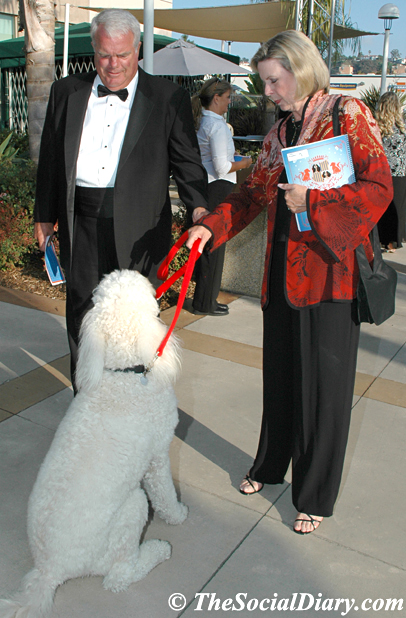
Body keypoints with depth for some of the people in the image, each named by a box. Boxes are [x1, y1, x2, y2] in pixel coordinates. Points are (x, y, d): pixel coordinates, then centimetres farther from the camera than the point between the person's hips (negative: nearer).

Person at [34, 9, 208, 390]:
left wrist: (198, 206, -17)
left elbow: (186, 160, 0)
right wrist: (44, 215, 15)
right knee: (81, 313, 9)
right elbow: (50, 157, 15)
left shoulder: (169, 98, 3)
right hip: (81, 220, 3)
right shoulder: (66, 92, 12)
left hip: (138, 225, -2)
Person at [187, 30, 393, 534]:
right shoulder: (279, 133, 16)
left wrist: (312, 201, -20)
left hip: (329, 271, -6)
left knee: (324, 384, 2)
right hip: (283, 271, 6)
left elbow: (378, 187, -11)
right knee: (279, 374, 16)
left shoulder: (348, 115, -4)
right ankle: (270, 465, 37)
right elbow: (254, 193, 15)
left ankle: (316, 497, 20)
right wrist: (211, 227, 1)